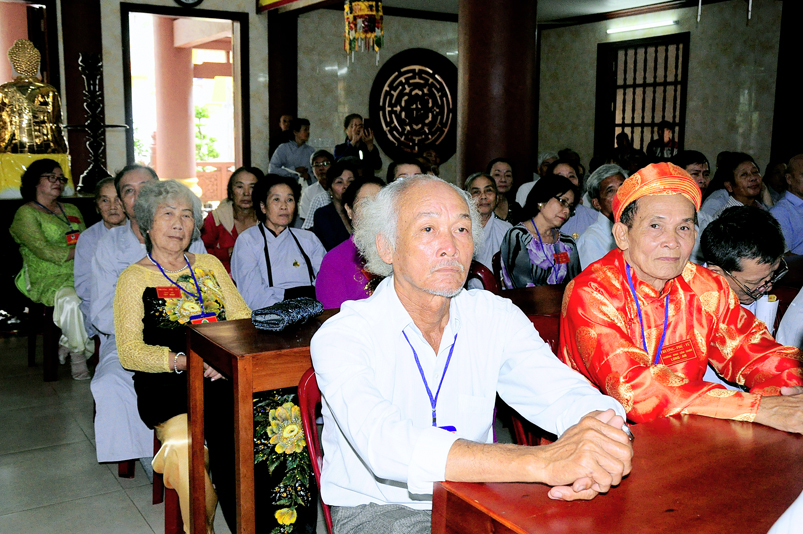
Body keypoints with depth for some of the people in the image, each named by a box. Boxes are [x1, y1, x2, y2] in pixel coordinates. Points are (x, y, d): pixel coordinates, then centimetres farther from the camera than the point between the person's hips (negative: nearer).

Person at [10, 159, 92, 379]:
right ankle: (77, 354, -14)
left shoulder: (72, 210, 25)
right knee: (71, 301, -38)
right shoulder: (26, 213, 3)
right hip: (47, 280, -6)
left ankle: (67, 344, -9)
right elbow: (43, 250, -11)